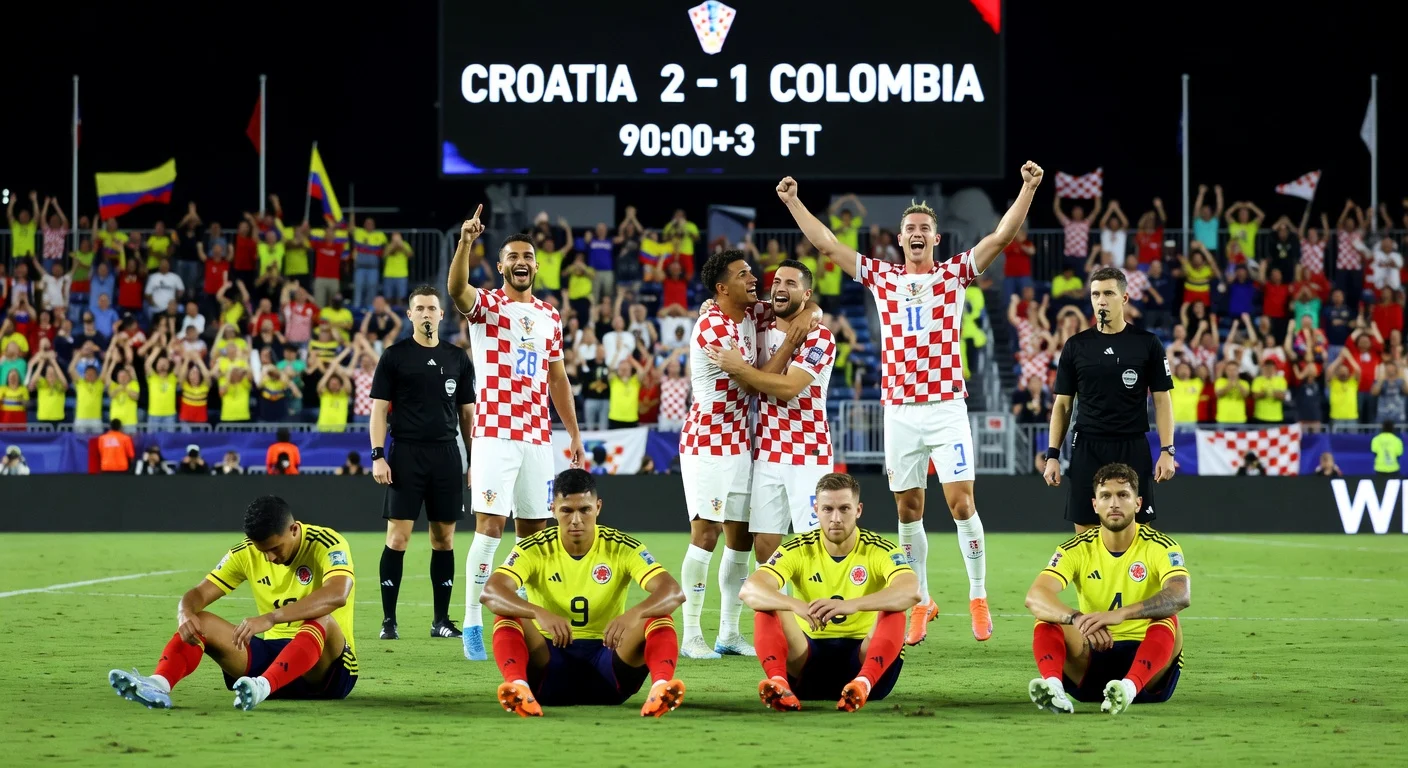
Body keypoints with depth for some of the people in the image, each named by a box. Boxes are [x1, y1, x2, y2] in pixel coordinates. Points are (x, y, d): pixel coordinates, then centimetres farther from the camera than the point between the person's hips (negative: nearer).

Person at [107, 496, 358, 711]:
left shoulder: (327, 545, -15)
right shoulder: (247, 553, 2)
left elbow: (337, 594, -35)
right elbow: (199, 594, -1)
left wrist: (270, 618, -46)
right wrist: (185, 614, -27)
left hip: (326, 668, -5)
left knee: (321, 620, -37)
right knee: (200, 622, -11)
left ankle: (262, 687, -60)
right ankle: (159, 684, -39)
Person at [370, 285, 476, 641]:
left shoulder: (458, 358, 10)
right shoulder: (395, 356, 2)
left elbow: (467, 412, 14)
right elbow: (379, 408, 1)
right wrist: (378, 456, -9)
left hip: (446, 455, 3)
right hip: (406, 453, -3)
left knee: (444, 537, 5)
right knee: (397, 536, -6)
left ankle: (441, 619, 12)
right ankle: (388, 620, -2)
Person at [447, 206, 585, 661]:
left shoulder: (549, 317, 14)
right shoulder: (486, 307, -2)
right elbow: (457, 289, -25)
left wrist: (574, 433, 16)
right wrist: (466, 243, -42)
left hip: (538, 438, 5)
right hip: (495, 434, -5)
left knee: (533, 532, 7)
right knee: (489, 528, -11)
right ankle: (472, 625, -8)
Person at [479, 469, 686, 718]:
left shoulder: (623, 548, -3)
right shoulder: (534, 550, -5)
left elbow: (674, 592, -17)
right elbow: (490, 592, -22)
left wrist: (634, 614, -39)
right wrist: (539, 613, -42)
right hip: (552, 659, 0)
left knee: (657, 617, -24)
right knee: (508, 616, -27)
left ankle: (661, 686, -49)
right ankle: (517, 686, -53)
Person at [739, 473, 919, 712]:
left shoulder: (879, 551, -5)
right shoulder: (798, 550, -2)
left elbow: (910, 592, -28)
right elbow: (750, 590, -19)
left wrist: (852, 605, -45)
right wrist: (796, 605, -41)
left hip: (862, 658, -1)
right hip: (810, 660, 1)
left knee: (894, 615, -28)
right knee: (766, 612, -22)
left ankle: (864, 683, -53)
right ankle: (778, 682, -49)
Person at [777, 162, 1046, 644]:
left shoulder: (954, 273, 5)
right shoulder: (881, 277, 11)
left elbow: (1001, 237, -3)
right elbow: (827, 245, 15)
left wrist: (1027, 189, -12)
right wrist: (793, 202, 14)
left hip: (947, 408, -2)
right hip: (899, 410, 2)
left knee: (961, 501, -9)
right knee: (908, 510, 6)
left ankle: (978, 597, 1)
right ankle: (921, 602, 16)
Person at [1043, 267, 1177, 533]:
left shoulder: (1147, 343, 2)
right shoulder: (1076, 346, 6)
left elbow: (1162, 400, 3)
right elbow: (1062, 404, 9)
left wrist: (1167, 451, -5)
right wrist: (1052, 454, 2)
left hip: (1133, 448, -1)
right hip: (1087, 448, 1)